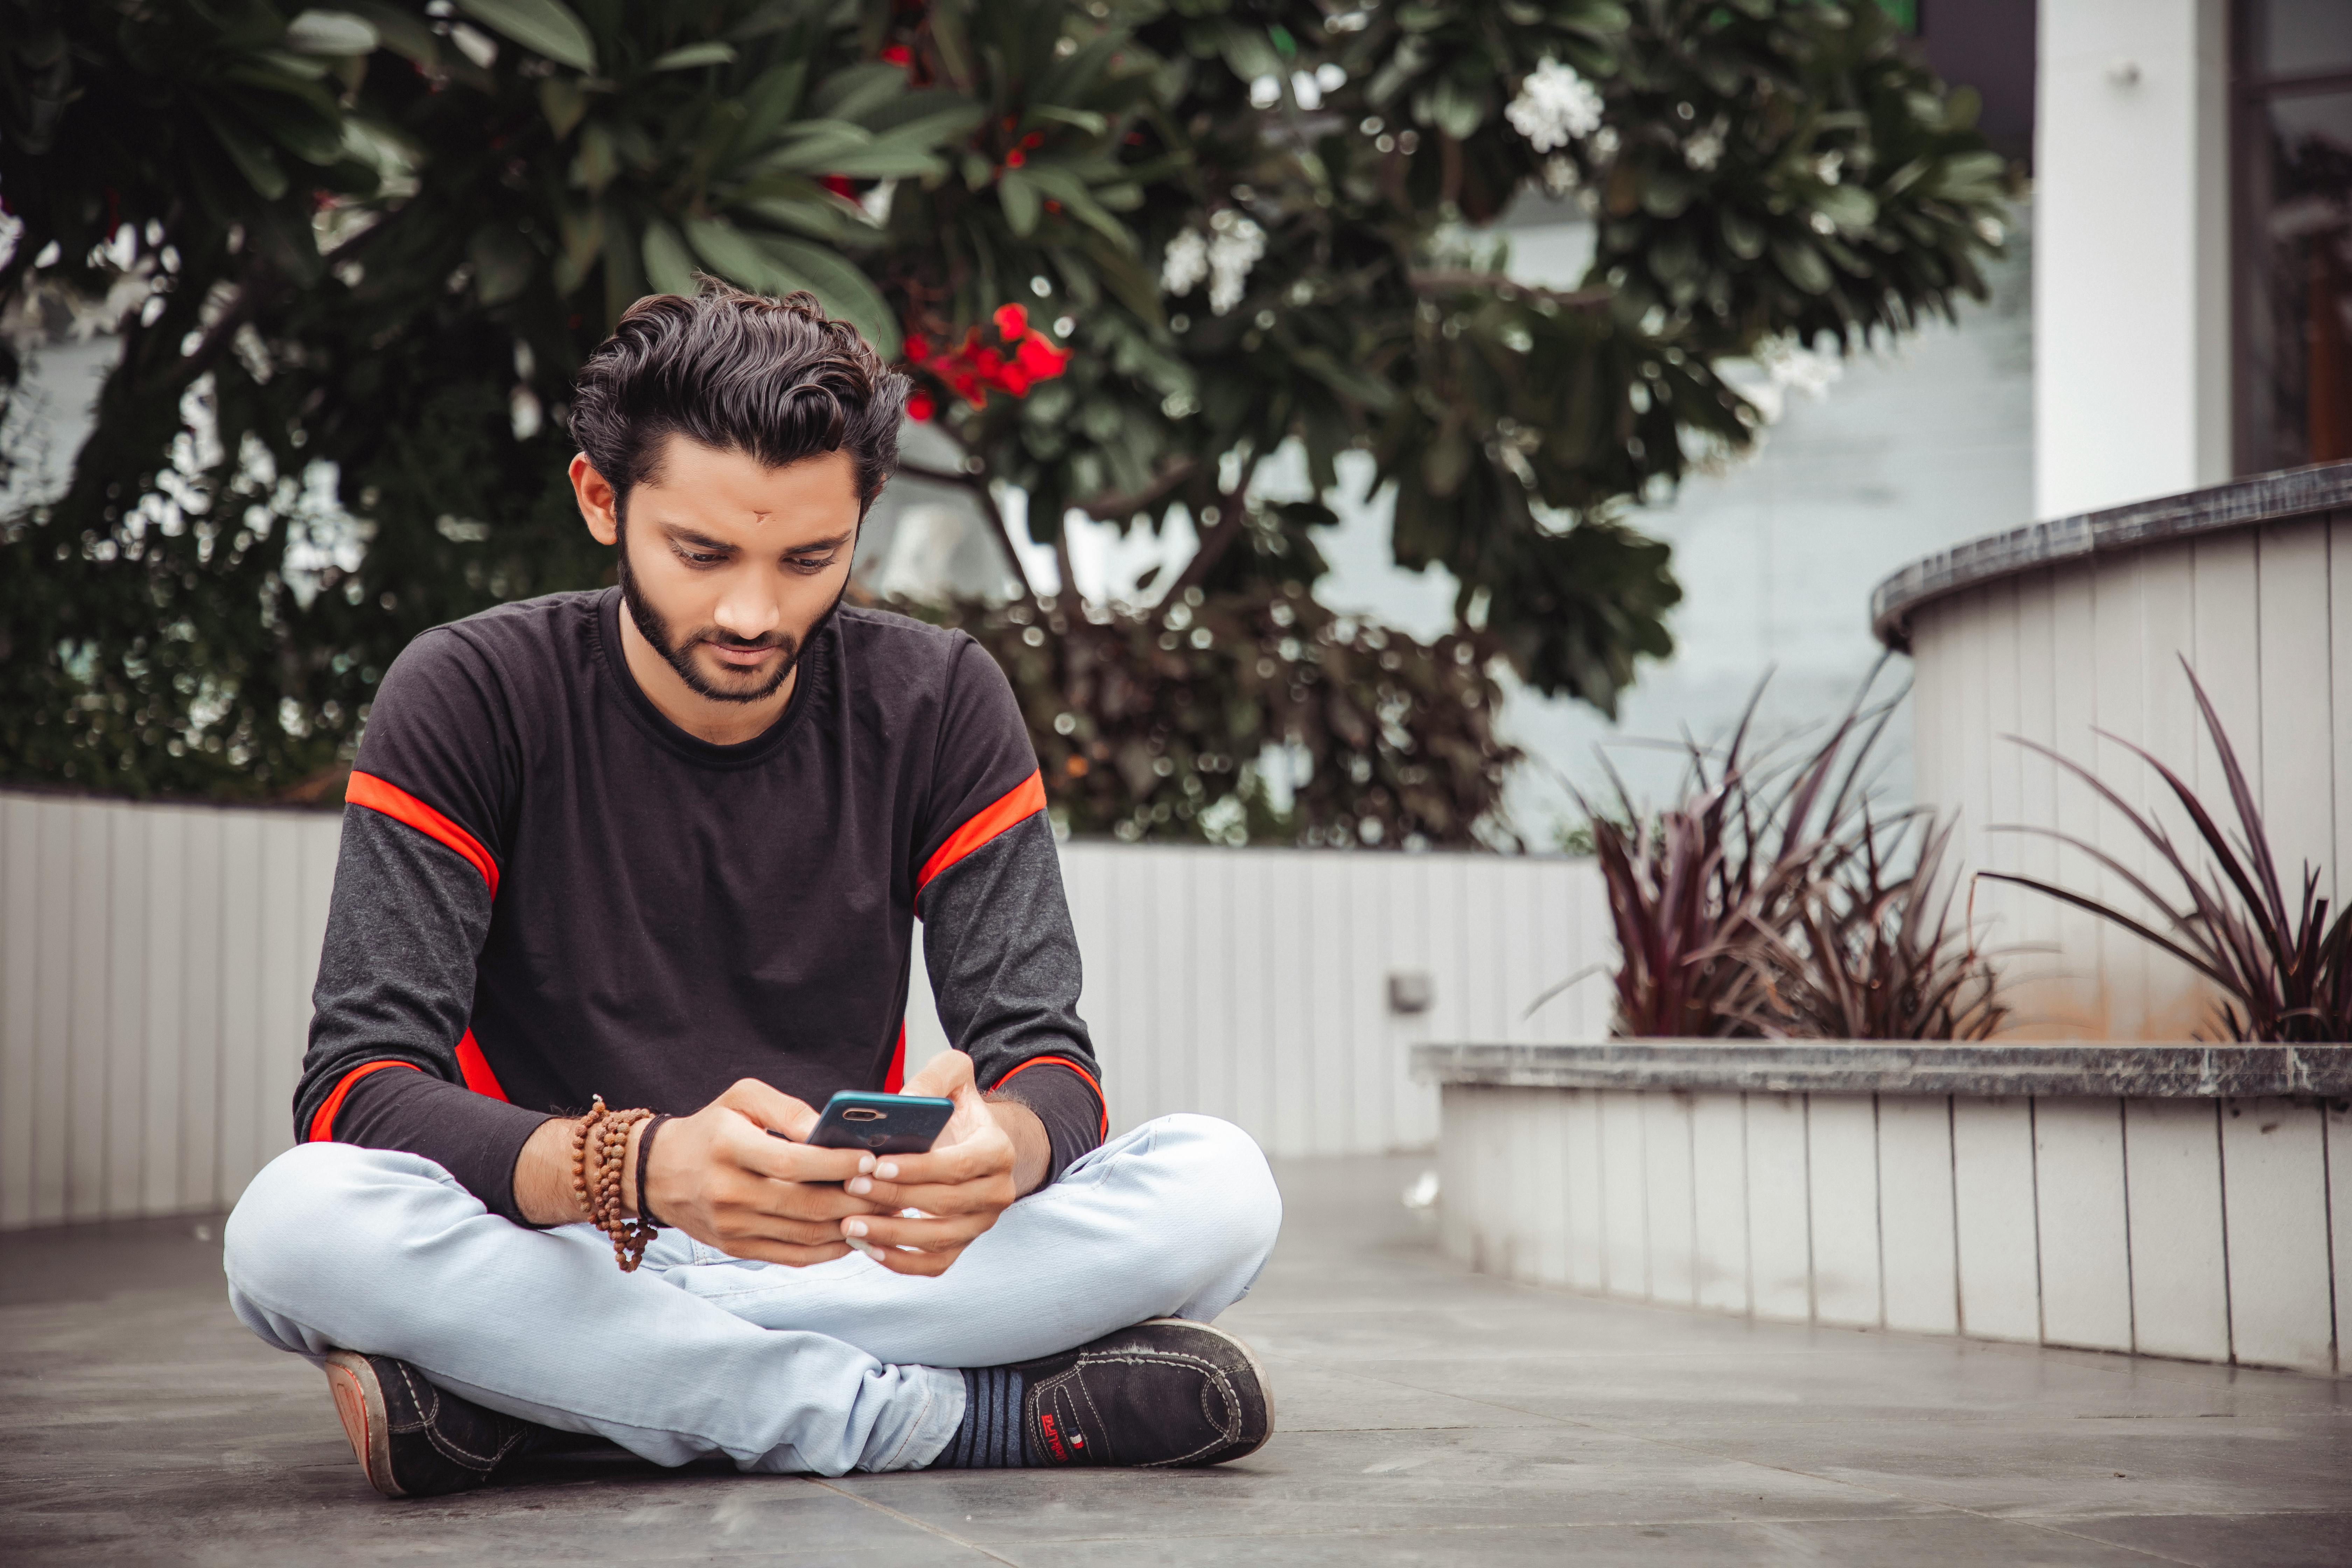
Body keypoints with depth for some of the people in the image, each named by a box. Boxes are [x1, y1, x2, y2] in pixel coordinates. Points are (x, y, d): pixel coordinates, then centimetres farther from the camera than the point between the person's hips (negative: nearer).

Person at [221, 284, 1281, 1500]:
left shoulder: (937, 703, 0)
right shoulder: (469, 700, -8)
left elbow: (1047, 1056, -6)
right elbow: (358, 1088, -18)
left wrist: (1002, 1148, -33)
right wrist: (639, 1169, -38)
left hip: (839, 1253, 2)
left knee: (1221, 1187, -23)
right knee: (298, 1222, -34)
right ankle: (964, 1413, -27)